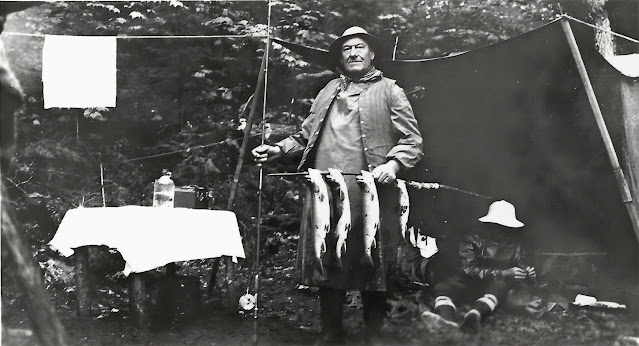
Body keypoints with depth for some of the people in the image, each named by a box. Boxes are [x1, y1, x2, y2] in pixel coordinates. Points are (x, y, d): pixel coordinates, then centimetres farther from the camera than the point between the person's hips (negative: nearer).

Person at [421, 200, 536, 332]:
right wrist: (503, 273, -21)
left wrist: (528, 273, -12)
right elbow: (467, 269, -14)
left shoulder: (515, 244, 7)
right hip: (471, 284, 0)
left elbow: (522, 266, 16)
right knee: (442, 287, -29)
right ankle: (446, 319, -63)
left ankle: (474, 316, -66)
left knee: (500, 285, -37)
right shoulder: (472, 240, -3)